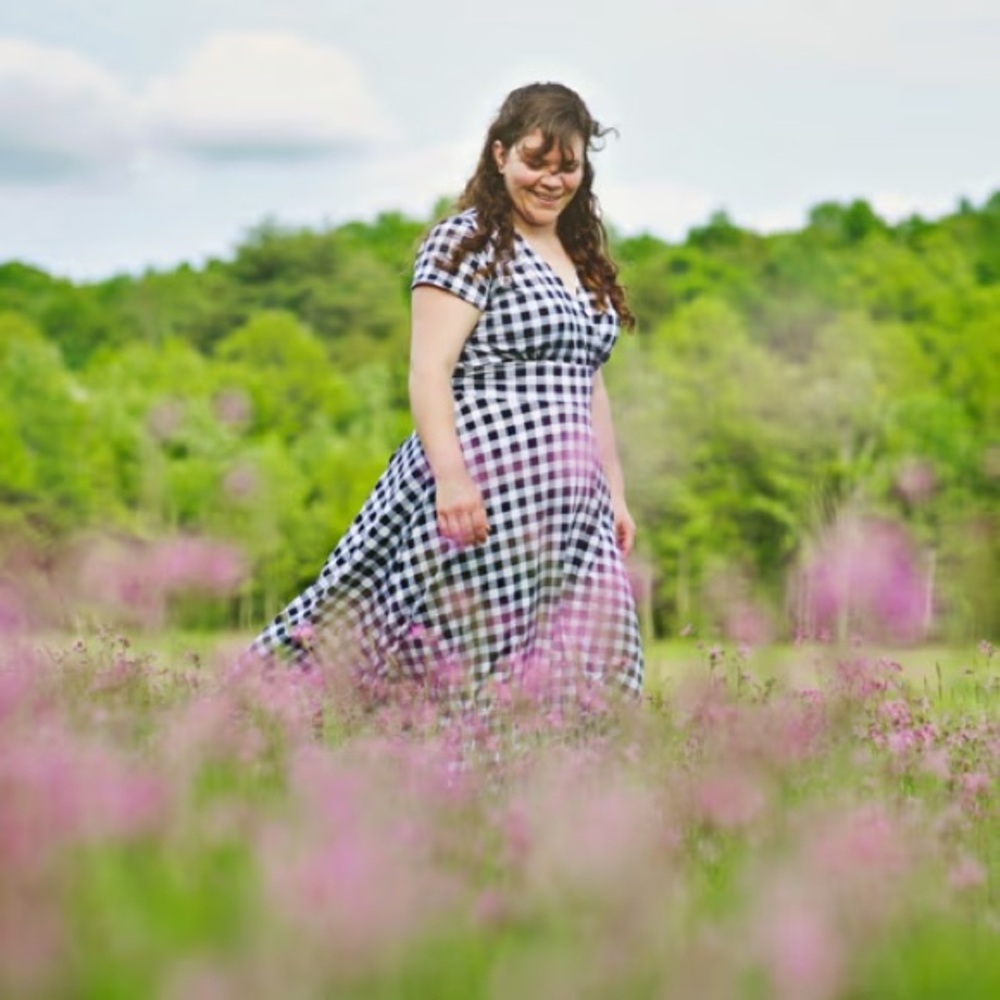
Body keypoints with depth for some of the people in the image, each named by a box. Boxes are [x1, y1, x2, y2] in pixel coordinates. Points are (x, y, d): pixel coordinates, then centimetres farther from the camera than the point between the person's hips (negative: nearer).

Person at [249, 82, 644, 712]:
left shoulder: (583, 260, 20)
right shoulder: (466, 244, -4)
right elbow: (429, 373, -13)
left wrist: (614, 492, 19)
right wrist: (450, 476, -24)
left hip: (569, 508, 8)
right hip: (481, 493, -8)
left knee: (587, 671, 1)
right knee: (469, 659, -8)